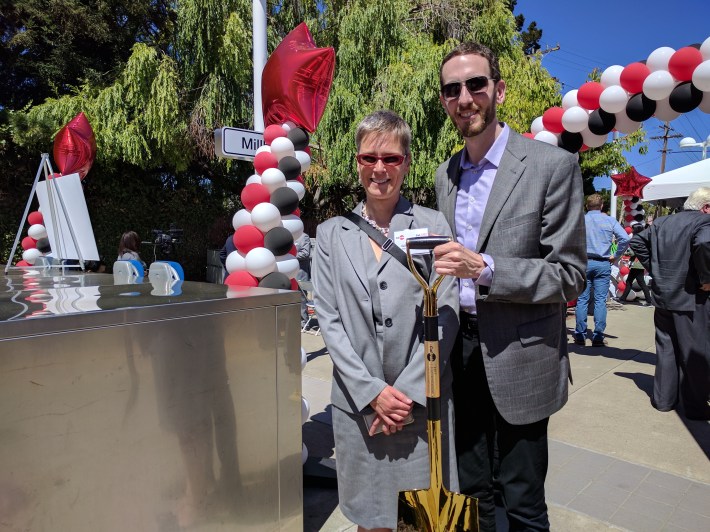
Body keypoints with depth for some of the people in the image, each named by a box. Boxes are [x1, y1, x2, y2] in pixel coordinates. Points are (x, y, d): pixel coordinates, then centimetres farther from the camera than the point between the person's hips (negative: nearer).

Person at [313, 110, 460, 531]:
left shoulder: (433, 225, 0)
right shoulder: (332, 234, 4)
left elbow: (445, 314, -5)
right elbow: (329, 320, -1)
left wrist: (410, 392, -10)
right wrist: (372, 391, -9)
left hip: (425, 400, -1)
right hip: (358, 401, 1)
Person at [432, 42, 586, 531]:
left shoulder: (553, 165, -10)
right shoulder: (445, 175, 8)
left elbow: (569, 274, -12)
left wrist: (484, 268, -25)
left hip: (520, 357, -5)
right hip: (462, 351, 5)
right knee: (470, 492, 20)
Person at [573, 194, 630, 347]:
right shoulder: (610, 221, 3)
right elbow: (625, 238, -6)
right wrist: (616, 256, 3)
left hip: (583, 263, 0)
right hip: (603, 264, 0)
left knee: (582, 300, 4)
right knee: (600, 300, 3)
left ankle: (580, 336, 8)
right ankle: (598, 337, 4)